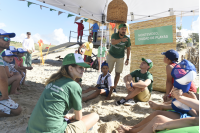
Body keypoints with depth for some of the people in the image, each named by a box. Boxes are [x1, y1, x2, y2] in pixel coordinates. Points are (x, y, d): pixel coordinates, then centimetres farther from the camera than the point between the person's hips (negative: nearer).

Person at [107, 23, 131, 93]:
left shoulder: (127, 39, -11)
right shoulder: (114, 35, -15)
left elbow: (128, 49, 1)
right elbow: (112, 42, -36)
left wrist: (127, 59, -1)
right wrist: (121, 40, -52)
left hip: (120, 57, 1)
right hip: (111, 55, -1)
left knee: (118, 73, 0)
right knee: (108, 71, 2)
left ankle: (114, 87, 10)